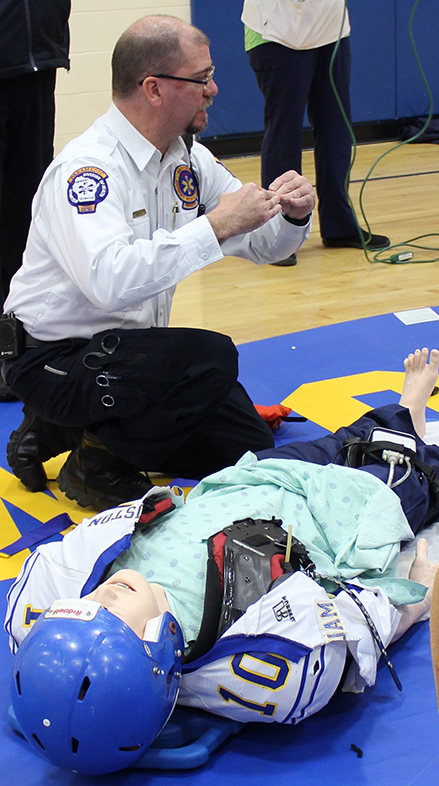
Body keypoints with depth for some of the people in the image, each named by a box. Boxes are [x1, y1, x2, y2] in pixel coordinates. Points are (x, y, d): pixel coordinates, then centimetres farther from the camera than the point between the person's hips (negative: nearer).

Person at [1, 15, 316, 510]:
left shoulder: (188, 159, 3)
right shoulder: (87, 168, -24)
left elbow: (259, 243, 11)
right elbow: (109, 280, -41)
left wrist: (292, 215, -12)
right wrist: (216, 225, -37)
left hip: (131, 348, 9)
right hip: (57, 358, -9)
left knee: (250, 447, 5)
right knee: (210, 357, -30)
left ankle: (75, 428, 15)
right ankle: (96, 464, -7)